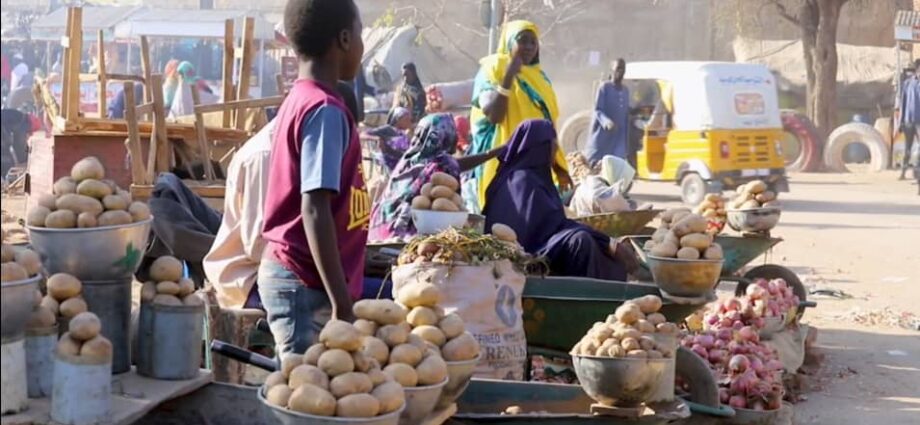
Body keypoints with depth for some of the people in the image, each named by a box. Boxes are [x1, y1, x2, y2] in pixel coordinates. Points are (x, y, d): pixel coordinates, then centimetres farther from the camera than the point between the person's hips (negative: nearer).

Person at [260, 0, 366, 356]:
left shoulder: (298, 100, 11)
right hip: (307, 282, -9)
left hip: (288, 272, 9)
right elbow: (315, 211, -21)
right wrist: (341, 300, -22)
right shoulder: (326, 110, -15)